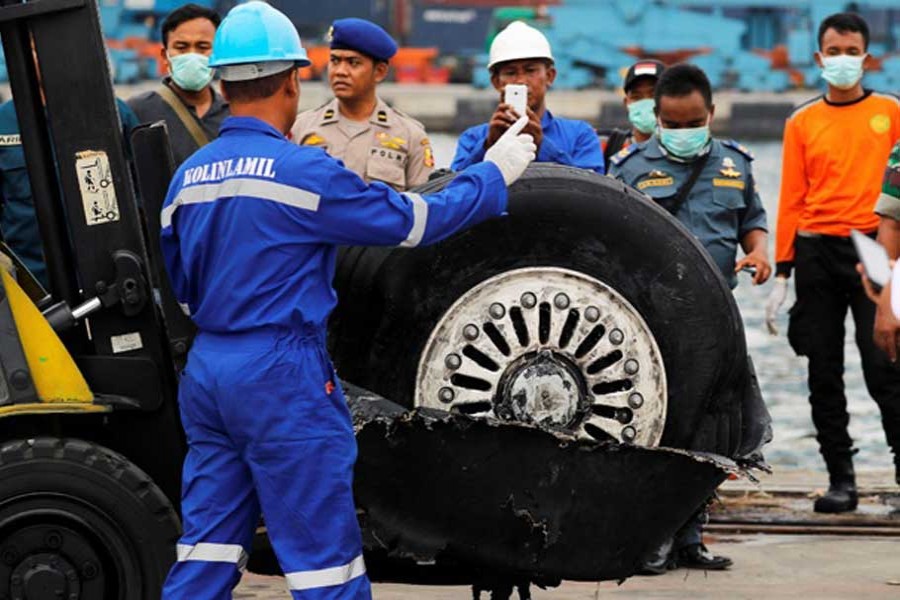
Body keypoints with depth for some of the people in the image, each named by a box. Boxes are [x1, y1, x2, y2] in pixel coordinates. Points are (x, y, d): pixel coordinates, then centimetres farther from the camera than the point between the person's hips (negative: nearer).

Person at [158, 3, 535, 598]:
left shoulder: (189, 176, 7)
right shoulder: (302, 169, -14)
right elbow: (412, 220, -8)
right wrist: (493, 175, 6)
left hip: (207, 370, 7)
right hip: (283, 375, -7)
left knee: (207, 551, 10)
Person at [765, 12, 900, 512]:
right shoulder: (802, 123, 9)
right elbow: (792, 201, 9)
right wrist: (782, 274, 4)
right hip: (816, 253, 2)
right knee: (824, 373, 4)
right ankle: (841, 479, 11)